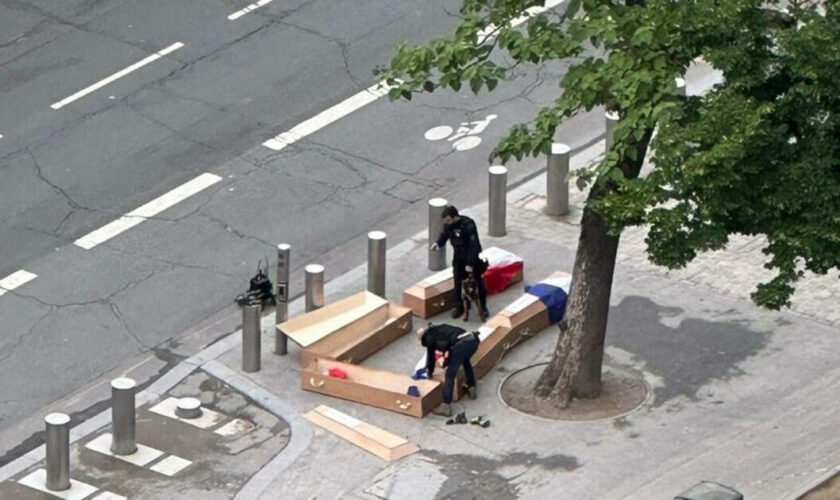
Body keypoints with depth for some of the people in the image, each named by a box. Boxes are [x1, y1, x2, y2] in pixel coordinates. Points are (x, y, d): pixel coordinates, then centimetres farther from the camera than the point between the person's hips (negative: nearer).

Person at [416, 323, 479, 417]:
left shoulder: (429, 337, 16)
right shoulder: (439, 329, 37)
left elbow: (430, 356, 24)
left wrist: (429, 373, 40)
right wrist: (445, 364, 60)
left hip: (460, 345, -7)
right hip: (473, 340, 7)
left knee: (450, 375, 0)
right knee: (465, 361, 38)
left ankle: (446, 407, -2)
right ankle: (472, 389, 42)